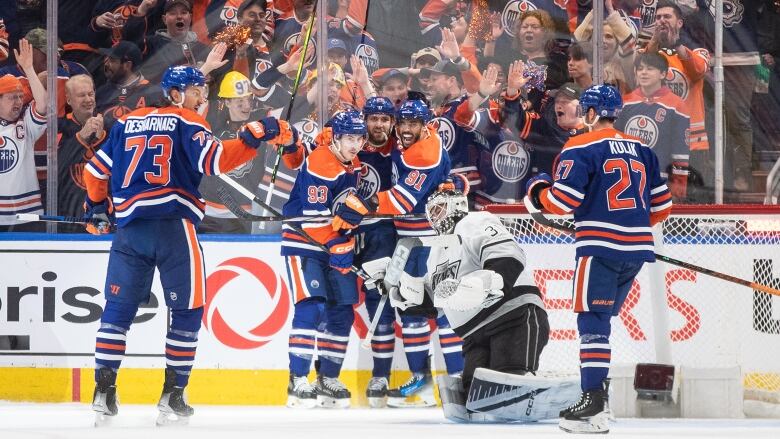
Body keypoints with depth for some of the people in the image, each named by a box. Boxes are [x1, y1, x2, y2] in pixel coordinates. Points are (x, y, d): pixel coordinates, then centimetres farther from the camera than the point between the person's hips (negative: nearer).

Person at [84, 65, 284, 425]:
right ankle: (172, 396, 2)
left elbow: (96, 169, 19)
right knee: (187, 311, 6)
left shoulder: (128, 123, 16)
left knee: (118, 309, 10)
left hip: (129, 228, 5)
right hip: (173, 228, -5)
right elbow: (213, 159, -16)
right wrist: (253, 138, -14)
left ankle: (103, 392, 4)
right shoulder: (187, 122, 1)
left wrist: (97, 207, 35)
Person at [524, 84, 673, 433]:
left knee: (592, 320, -6)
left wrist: (538, 190, 9)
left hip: (600, 247, -7)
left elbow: (563, 201, -11)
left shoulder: (581, 148, -6)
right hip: (637, 248, 7)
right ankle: (596, 389, 15)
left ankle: (594, 404, -14)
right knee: (601, 318, 16)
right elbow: (662, 205, 17)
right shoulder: (641, 150, 15)